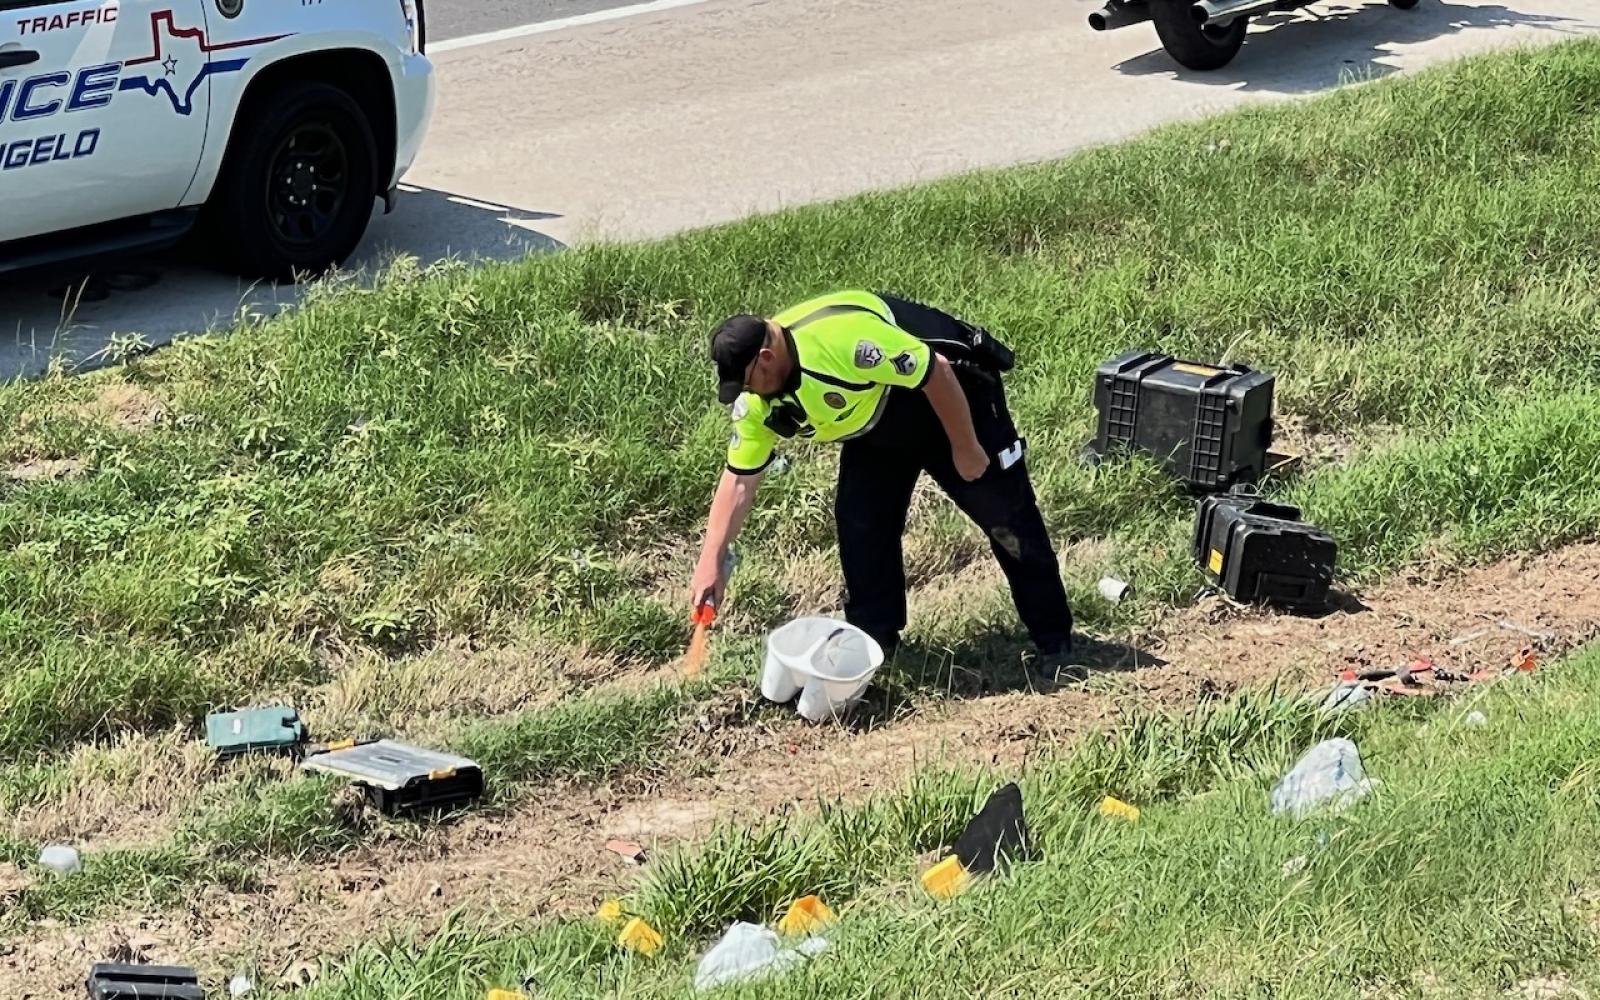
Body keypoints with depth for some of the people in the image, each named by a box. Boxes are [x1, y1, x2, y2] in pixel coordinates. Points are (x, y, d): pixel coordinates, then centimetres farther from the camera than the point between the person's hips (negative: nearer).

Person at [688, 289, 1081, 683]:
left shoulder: (842, 336, -39)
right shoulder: (757, 402, -14)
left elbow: (937, 372, -32)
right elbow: (739, 478, -7)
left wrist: (965, 449, -22)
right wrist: (711, 562, -13)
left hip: (952, 399, -7)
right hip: (879, 427, 7)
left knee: (1009, 521, -3)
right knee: (858, 524, -4)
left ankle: (1054, 647, 6)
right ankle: (872, 643, 11)